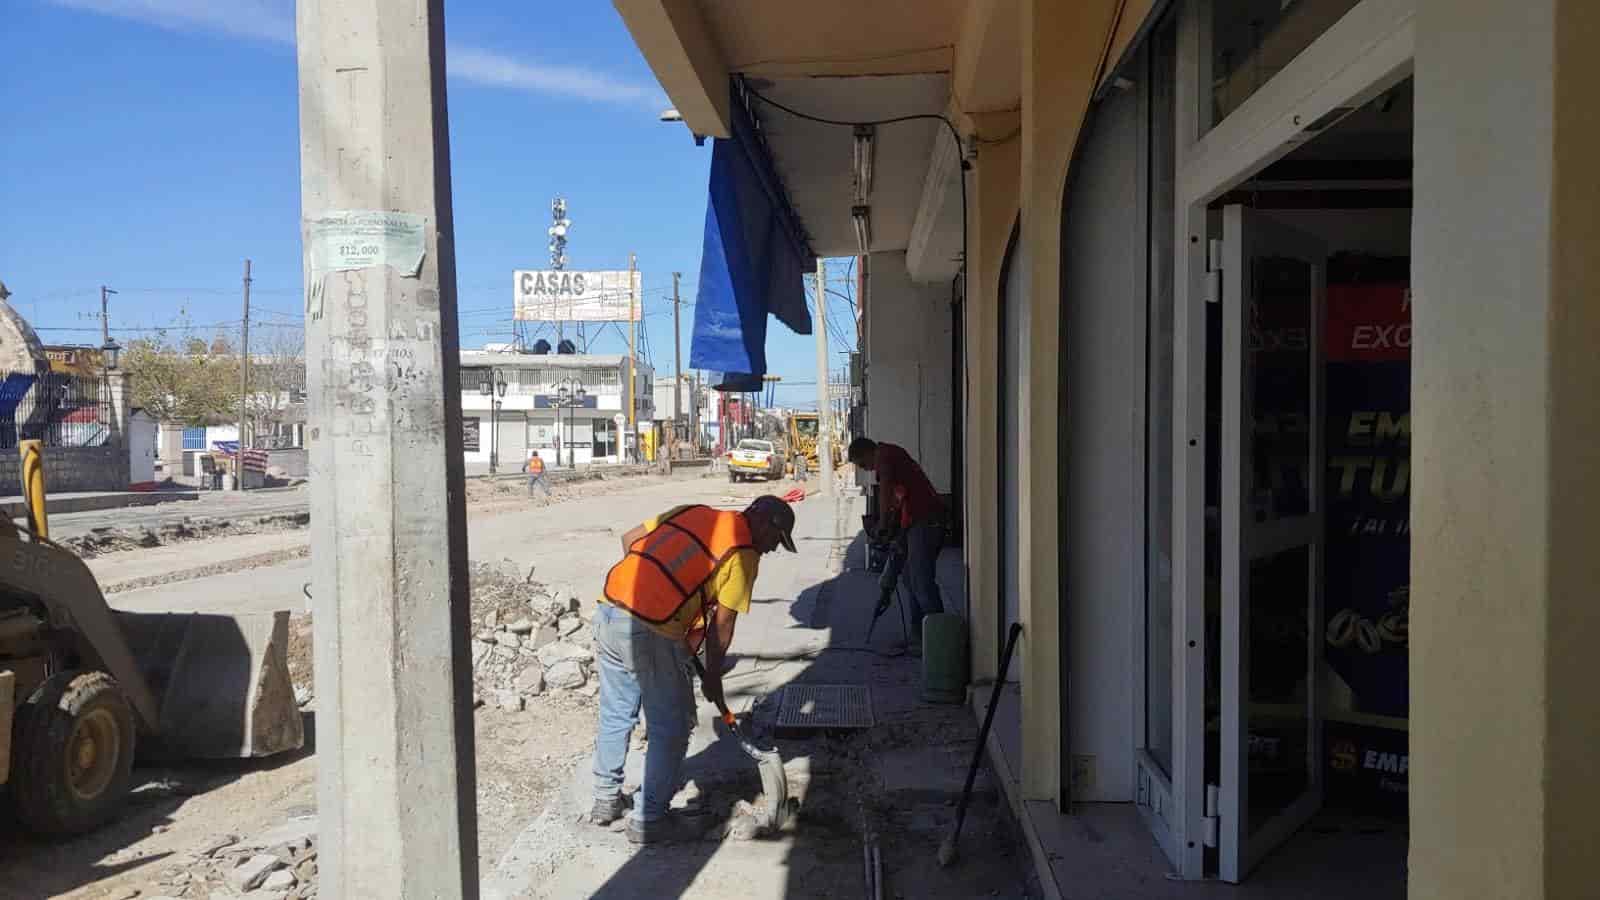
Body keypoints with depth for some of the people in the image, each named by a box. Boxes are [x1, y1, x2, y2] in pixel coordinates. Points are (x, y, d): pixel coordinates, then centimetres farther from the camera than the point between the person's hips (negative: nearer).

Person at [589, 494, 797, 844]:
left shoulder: (689, 512, 17)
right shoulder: (743, 552, -2)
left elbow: (629, 538, 20)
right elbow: (721, 625, 0)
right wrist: (712, 676, 12)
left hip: (608, 611, 8)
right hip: (649, 633, -8)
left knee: (615, 716, 23)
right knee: (672, 727, 9)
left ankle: (606, 800, 38)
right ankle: (649, 820, 17)